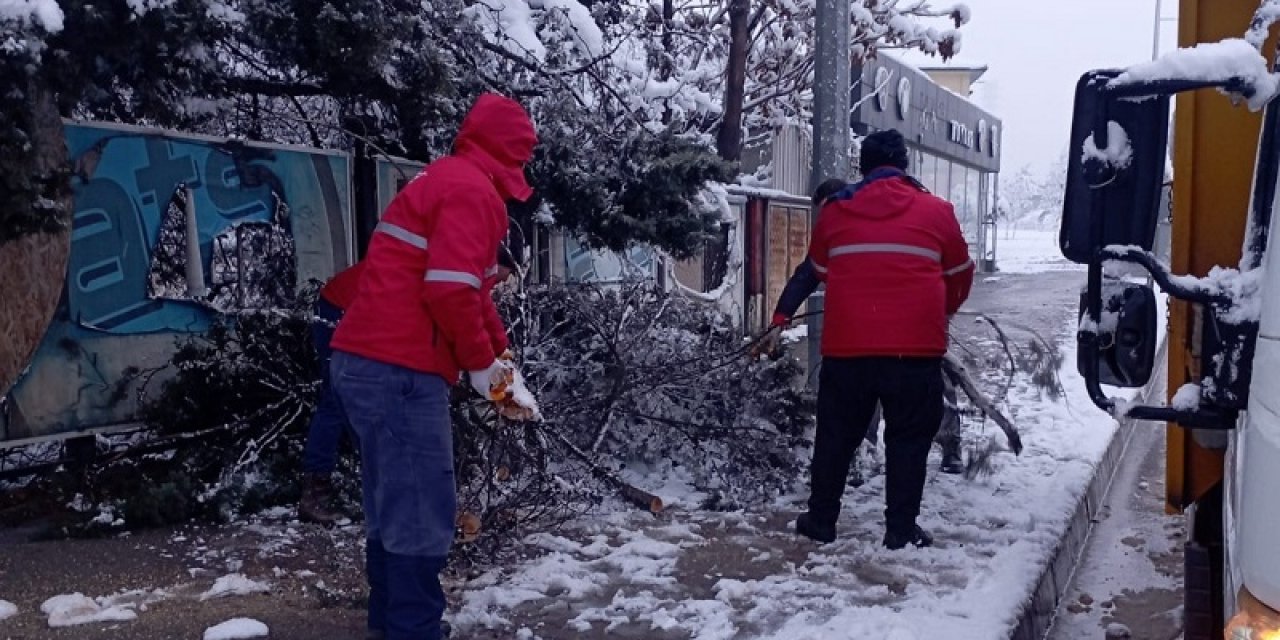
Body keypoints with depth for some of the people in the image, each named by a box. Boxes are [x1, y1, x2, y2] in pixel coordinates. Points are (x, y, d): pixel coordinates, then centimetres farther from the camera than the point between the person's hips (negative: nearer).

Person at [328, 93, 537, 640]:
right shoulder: (472, 190, -10)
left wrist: (497, 349, 24)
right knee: (423, 514, -4)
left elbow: (470, 287, 28)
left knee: (394, 507, 18)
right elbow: (450, 290, -22)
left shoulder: (443, 181, 22)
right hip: (398, 370, -10)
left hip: (370, 362, 10)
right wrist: (479, 361, -8)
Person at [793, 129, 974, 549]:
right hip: (916, 347, -1)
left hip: (846, 345, 2)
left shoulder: (835, 211, 6)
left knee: (836, 435, 13)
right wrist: (941, 311, 34)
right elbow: (959, 276, 13)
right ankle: (901, 530, 12)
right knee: (908, 440, 9)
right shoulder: (936, 211, 2)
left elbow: (820, 270, 20)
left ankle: (821, 520, 21)